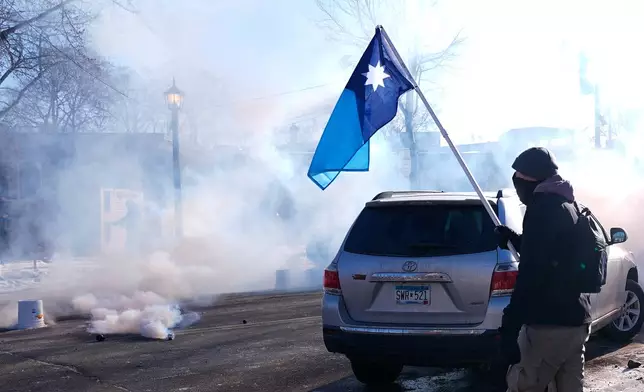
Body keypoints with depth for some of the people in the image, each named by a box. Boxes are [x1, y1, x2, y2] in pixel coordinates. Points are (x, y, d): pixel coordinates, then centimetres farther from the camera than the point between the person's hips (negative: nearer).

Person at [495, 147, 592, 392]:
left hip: (549, 323, -9)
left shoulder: (543, 208, -14)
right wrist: (514, 240, 26)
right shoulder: (568, 206, 17)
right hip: (576, 319, 10)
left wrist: (510, 326, -23)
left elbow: (530, 273, -23)